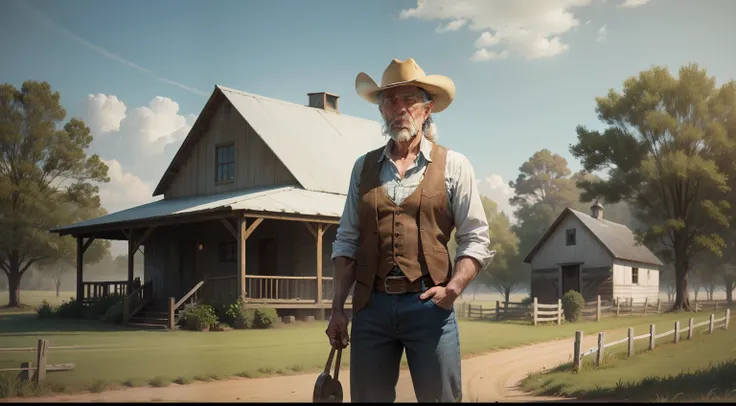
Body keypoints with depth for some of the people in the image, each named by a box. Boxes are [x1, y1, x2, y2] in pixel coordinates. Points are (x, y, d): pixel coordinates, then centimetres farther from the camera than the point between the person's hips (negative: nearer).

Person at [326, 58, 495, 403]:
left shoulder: (453, 165, 4)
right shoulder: (364, 167, 11)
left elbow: (475, 240, 1)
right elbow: (346, 241, 11)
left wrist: (453, 288, -14)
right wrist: (337, 308, 5)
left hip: (428, 304, -2)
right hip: (371, 306, 2)